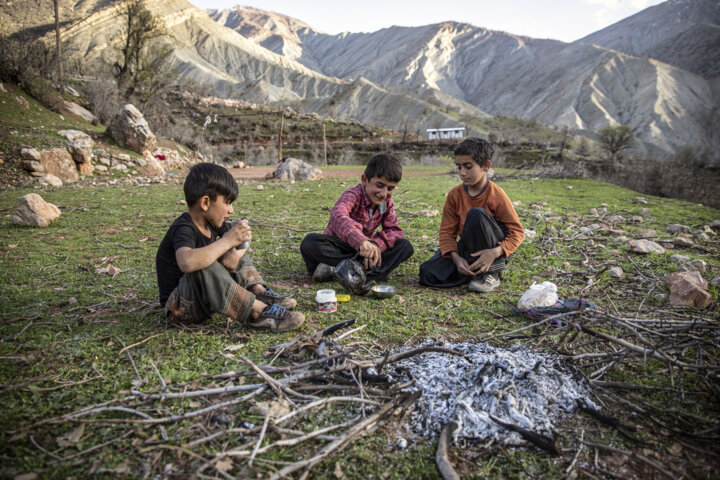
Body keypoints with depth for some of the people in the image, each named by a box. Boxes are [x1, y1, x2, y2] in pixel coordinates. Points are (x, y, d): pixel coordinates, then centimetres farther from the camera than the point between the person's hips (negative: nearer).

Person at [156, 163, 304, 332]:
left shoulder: (212, 223, 1)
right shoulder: (183, 229, -24)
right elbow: (187, 263, -46)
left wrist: (235, 255, -12)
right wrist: (227, 240, -37)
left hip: (205, 297, 9)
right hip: (179, 306, -9)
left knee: (235, 250, 9)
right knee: (205, 265, -36)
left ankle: (259, 291, -10)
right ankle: (257, 312, -34)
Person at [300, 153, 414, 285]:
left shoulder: (387, 201, -2)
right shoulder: (353, 195, -23)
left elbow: (394, 230, -7)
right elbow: (338, 216, -46)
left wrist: (377, 244, -31)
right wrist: (361, 241, -65)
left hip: (362, 249, 6)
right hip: (339, 247, -6)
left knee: (405, 246, -17)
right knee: (310, 243, -34)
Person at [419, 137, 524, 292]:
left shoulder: (496, 195, -15)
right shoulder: (455, 194, -5)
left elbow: (517, 232, -14)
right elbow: (447, 231, -5)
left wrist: (495, 253, -32)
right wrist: (456, 257, -23)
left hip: (491, 249, -3)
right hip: (467, 249, 4)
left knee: (476, 214, -33)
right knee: (427, 274, -18)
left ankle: (491, 273, -19)